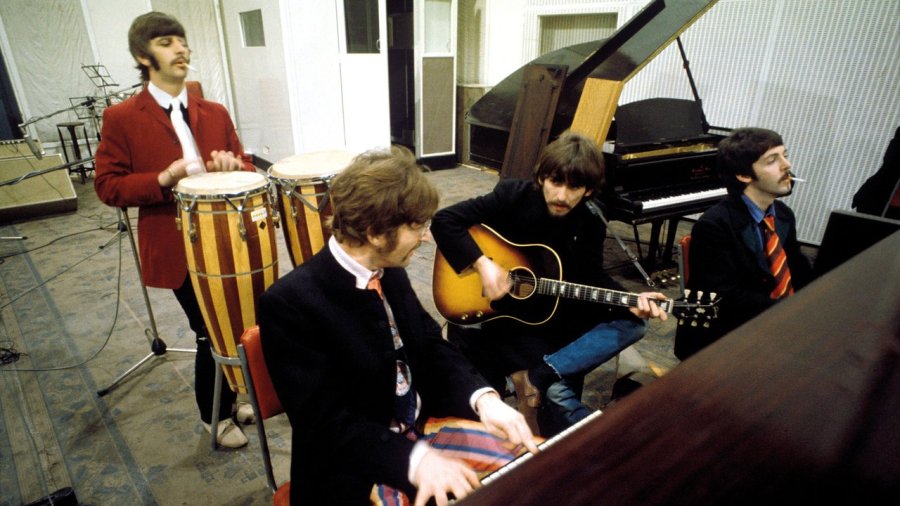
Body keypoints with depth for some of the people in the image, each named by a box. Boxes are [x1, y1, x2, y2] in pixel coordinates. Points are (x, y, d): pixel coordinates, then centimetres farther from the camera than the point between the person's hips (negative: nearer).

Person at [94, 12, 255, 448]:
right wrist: (162, 179, -21)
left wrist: (233, 167, -15)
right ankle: (214, 416, 29)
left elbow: (246, 168, 9)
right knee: (212, 334, 3)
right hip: (179, 249, -4)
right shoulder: (121, 118, -5)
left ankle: (231, 397, 40)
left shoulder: (215, 113, 8)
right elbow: (107, 186, -5)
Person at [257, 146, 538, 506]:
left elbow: (432, 347, 3)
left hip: (424, 434, 6)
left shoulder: (390, 273, 0)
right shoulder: (290, 303, -20)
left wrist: (483, 398, -14)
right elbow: (328, 422, -22)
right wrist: (415, 460, -33)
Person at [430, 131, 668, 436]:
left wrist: (630, 302, -17)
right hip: (501, 316, -5)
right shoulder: (512, 196, -15)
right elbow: (444, 220, -16)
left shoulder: (590, 227, -4)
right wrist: (482, 263, -27)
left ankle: (536, 376, -24)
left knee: (633, 324, -14)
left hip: (558, 317, 5)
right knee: (558, 393, -23)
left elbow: (592, 279, 3)